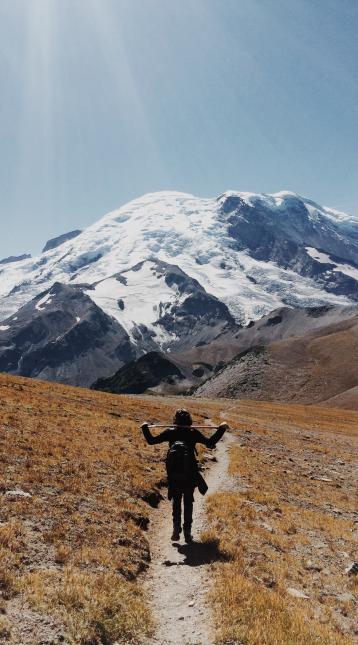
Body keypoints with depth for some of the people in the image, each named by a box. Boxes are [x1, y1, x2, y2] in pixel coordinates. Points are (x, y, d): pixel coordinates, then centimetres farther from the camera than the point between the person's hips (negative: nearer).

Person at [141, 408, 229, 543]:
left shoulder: (170, 432, 5)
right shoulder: (194, 433, 3)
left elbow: (151, 441, 6)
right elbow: (210, 443, 0)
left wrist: (145, 428, 20)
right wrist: (221, 429, 8)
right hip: (190, 472, -1)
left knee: (176, 500, 17)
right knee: (188, 501, 12)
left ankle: (176, 529, 8)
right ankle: (187, 533, 12)